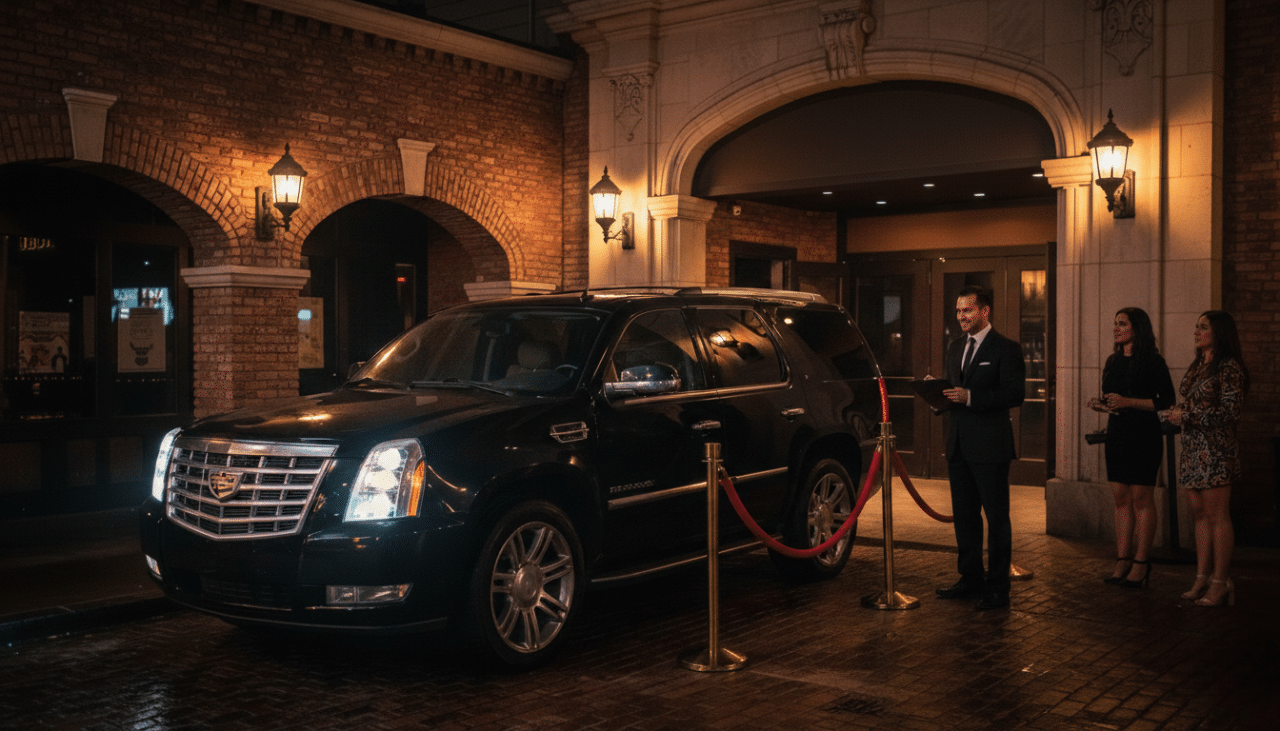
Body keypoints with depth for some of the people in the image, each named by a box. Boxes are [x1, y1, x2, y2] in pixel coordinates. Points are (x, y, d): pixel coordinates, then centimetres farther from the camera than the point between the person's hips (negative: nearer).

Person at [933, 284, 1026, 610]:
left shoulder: (1006, 348, -7)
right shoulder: (955, 348, 16)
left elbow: (1015, 393, -15)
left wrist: (970, 397, -22)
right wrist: (943, 396, -1)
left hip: (990, 446, -7)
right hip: (959, 445, 8)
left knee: (997, 516, 0)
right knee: (964, 514, 14)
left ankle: (997, 587, 6)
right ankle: (971, 579, 25)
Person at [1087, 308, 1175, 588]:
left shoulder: (1152, 361, -7)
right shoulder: (1113, 361, 14)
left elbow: (1167, 400, -11)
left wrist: (1128, 402, -19)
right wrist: (1100, 404, 0)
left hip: (1143, 434, -7)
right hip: (1116, 433, 7)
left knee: (1141, 499, -4)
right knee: (1121, 499, 6)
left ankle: (1141, 564, 1)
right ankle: (1122, 562, 10)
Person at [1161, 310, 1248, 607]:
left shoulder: (1229, 367, -9)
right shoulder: (1196, 366, 17)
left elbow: (1229, 410, -16)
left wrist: (1187, 416, -14)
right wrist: (1176, 413, 4)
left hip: (1216, 449, -8)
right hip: (1192, 448, 9)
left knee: (1217, 515, -5)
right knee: (1199, 514, 9)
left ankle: (1221, 583, 0)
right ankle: (1203, 578, 14)